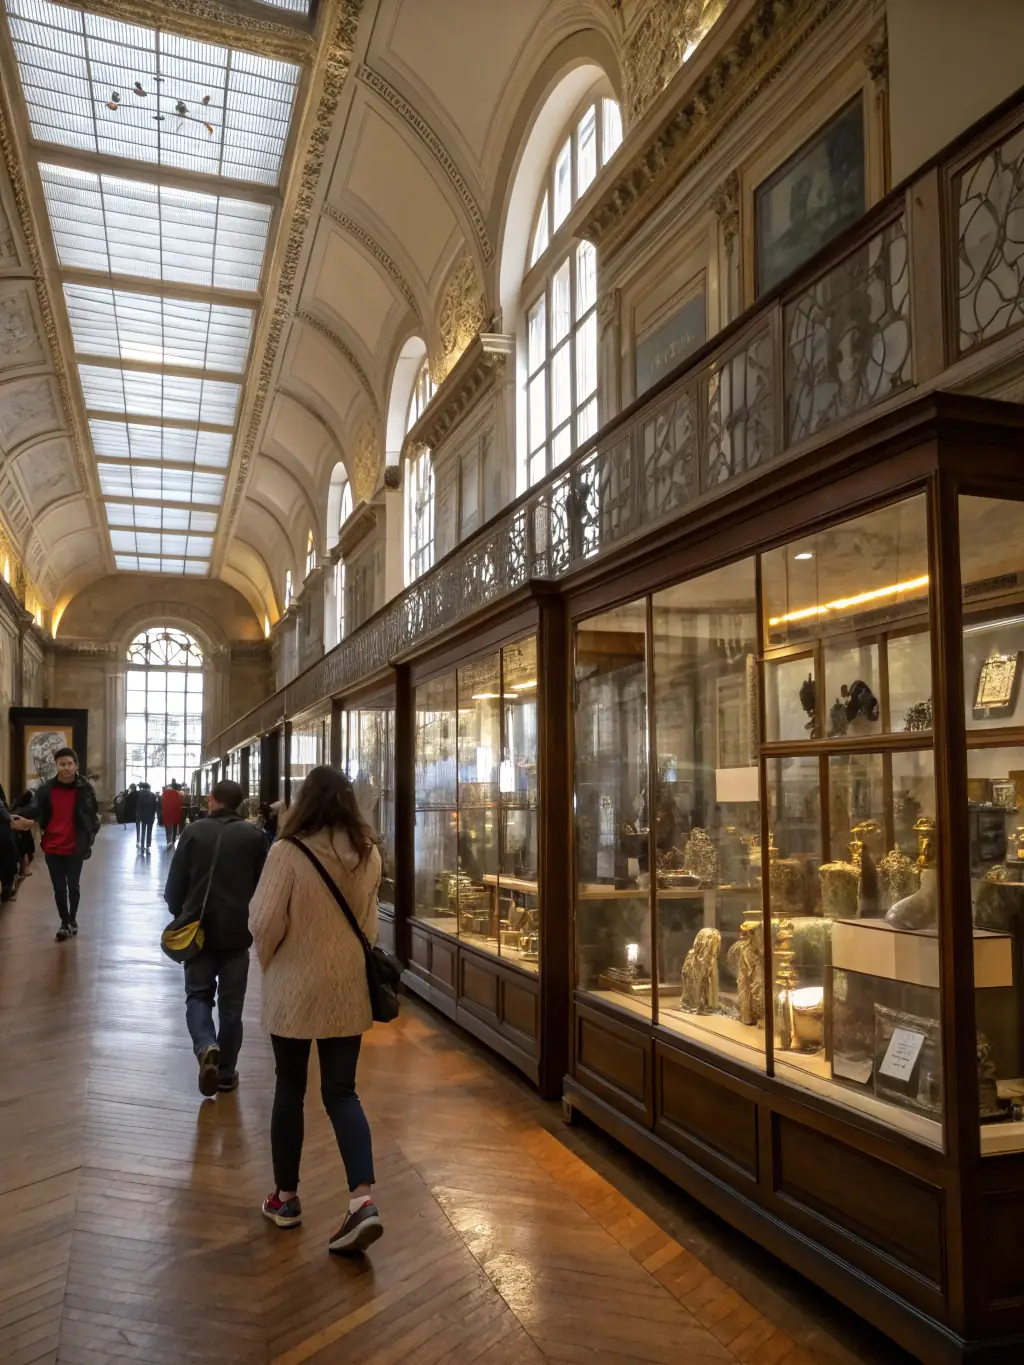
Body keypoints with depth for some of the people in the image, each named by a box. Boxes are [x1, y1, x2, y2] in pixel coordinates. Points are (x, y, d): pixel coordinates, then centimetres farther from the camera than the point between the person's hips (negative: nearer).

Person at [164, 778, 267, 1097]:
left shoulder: (194, 831, -5)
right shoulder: (253, 835, -4)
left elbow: (175, 883, -1)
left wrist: (180, 914, 17)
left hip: (199, 927, 0)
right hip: (238, 930, 0)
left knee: (198, 994, 11)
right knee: (231, 1003, 9)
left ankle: (206, 1048, -14)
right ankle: (226, 1072, 14)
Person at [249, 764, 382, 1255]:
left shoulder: (287, 852, -18)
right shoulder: (368, 854, -2)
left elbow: (264, 923, -15)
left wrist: (268, 961, 6)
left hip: (295, 986, -3)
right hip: (348, 988, 4)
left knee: (290, 1090, 13)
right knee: (341, 1092, 10)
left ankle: (285, 1197, 27)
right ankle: (363, 1200, -2)